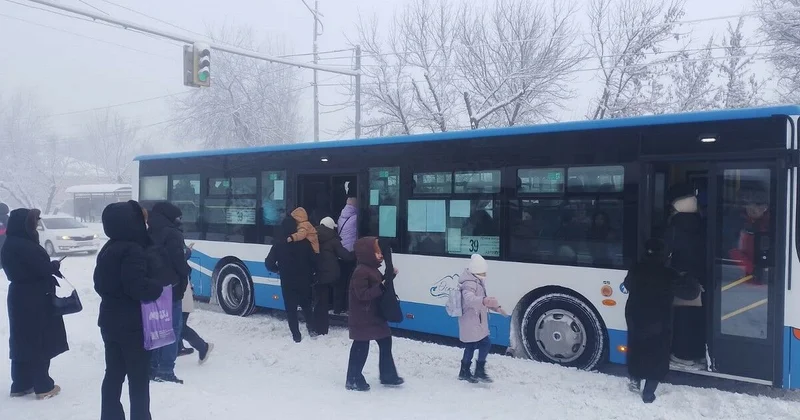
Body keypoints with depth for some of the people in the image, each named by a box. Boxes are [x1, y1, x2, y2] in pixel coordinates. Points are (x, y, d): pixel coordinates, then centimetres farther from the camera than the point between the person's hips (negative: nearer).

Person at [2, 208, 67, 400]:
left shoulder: (11, 244, 9)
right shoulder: (23, 246, -21)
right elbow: (43, 268, -21)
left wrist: (50, 267, 2)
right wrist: (55, 265, -1)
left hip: (20, 298, 9)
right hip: (33, 300, -9)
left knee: (22, 342, 15)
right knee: (39, 342, 0)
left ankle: (20, 385, 23)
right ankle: (43, 386, 7)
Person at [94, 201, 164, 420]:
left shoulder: (107, 249, 10)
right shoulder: (133, 250, -20)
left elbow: (99, 284, 18)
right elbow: (138, 286, -28)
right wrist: (161, 289, -13)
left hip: (109, 321, 9)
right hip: (132, 325, -9)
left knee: (114, 374, 16)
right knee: (138, 378, 1)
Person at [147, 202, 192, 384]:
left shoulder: (149, 234, 12)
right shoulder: (172, 234, -12)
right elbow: (179, 261, -14)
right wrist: (187, 272, 3)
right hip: (170, 287, -8)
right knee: (173, 327, -3)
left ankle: (151, 367, 19)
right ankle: (165, 371, -5)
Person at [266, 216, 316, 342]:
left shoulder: (278, 245, -9)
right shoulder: (305, 243, -8)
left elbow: (269, 263, -8)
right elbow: (314, 260, -7)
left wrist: (278, 270, 12)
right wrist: (310, 273, 11)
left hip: (287, 282, -1)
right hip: (304, 281, 1)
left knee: (291, 308, 9)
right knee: (306, 305, 21)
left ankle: (296, 335, 7)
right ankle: (311, 328, 10)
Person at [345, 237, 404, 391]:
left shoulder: (373, 269, 9)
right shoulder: (361, 272, -21)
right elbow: (363, 294, -27)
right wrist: (381, 287, -30)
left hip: (375, 316, 10)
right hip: (362, 320, -10)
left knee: (386, 343, 15)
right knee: (361, 348, 1)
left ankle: (388, 376, 26)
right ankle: (353, 380, 15)